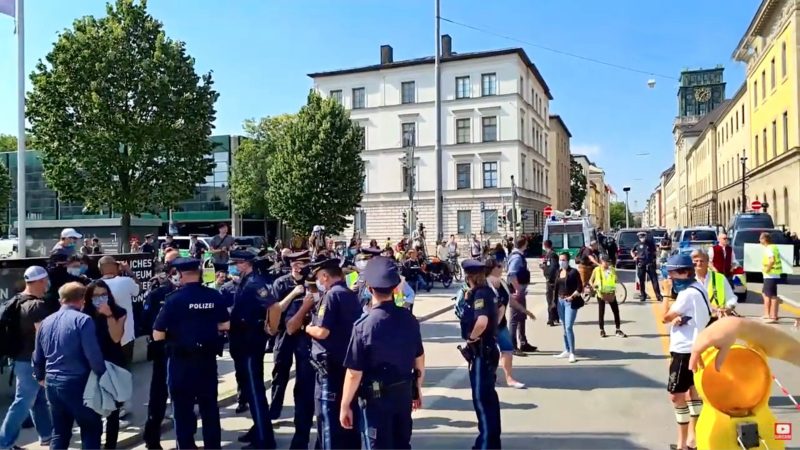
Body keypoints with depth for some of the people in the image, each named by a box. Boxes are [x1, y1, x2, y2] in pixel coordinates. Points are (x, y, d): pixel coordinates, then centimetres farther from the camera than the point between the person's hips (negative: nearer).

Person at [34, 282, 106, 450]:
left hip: (52, 383, 7)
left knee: (60, 432, 17)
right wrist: (104, 375, -5)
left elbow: (38, 356, 18)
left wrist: (40, 376, 34)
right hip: (77, 383, -7)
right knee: (92, 429, 7)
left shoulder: (46, 322, 9)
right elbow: (93, 355, -19)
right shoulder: (83, 320, -13)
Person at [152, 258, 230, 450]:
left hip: (181, 360, -3)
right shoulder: (214, 296, -3)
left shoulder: (174, 299, -13)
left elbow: (158, 335, -12)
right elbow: (225, 325, 6)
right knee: (210, 405, 15)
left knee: (183, 408, 10)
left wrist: (175, 331, 7)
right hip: (208, 358, 4)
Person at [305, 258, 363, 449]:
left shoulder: (331, 295, -16)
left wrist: (308, 327, -1)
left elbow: (322, 332, -21)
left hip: (331, 365, -8)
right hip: (350, 362, 8)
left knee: (329, 417, 1)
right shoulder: (352, 295, 10)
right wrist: (315, 327, 14)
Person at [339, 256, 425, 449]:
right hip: (404, 393, 5)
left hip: (377, 398, -4)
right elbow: (419, 359, 5)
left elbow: (354, 373, -18)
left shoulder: (364, 326, -21)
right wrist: (418, 389, 20)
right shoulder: (409, 318, -6)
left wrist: (345, 406, -5)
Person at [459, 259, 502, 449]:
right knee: (488, 395, 17)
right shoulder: (485, 291, 9)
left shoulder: (480, 294, -21)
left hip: (481, 352, -10)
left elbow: (482, 321, -37)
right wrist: (469, 298, 4)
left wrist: (471, 337, -21)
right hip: (487, 350, 10)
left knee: (481, 397, -2)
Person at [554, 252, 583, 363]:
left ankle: (572, 353, -6)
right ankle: (567, 351, 22)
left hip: (571, 302, -7)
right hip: (560, 301, 7)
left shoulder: (573, 272, -8)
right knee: (564, 327, 12)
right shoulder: (558, 272, 11)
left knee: (568, 327, -12)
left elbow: (580, 288, -10)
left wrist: (572, 296, -19)